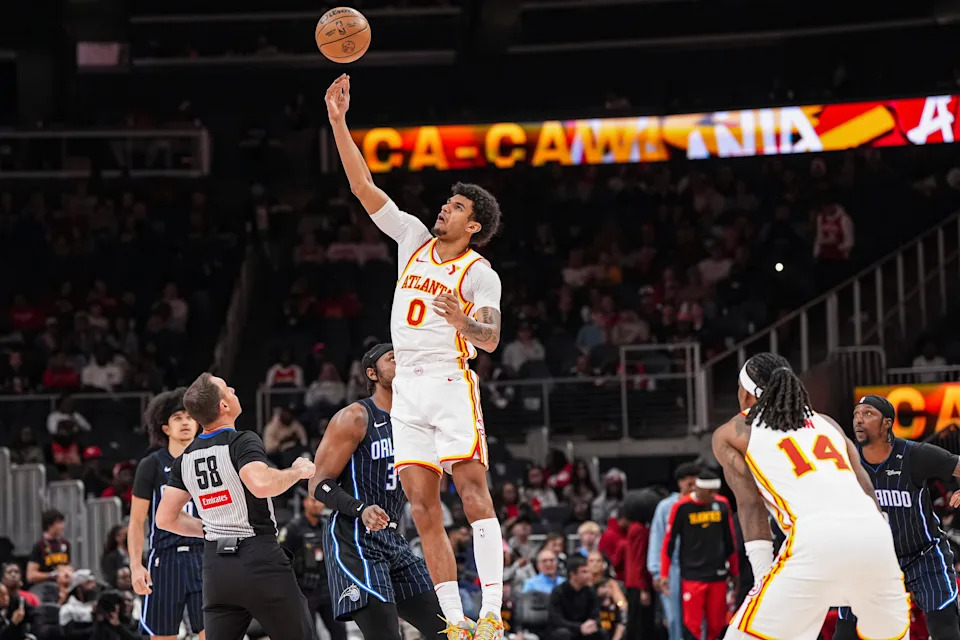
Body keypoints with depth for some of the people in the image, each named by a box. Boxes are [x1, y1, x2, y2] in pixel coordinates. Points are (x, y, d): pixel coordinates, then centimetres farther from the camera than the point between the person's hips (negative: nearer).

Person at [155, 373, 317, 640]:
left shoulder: (185, 458, 9)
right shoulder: (243, 442, -12)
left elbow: (165, 518, 12)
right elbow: (261, 485, -31)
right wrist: (297, 472, -13)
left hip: (216, 564, 6)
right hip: (260, 558, -6)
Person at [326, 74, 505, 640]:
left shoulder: (479, 273, -3)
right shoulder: (415, 240, 13)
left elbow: (491, 339, -17)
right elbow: (363, 186, 12)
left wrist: (462, 320, -38)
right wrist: (339, 123, 5)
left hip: (452, 384, -6)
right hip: (408, 387, 6)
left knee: (472, 488, -16)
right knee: (423, 508, 0)